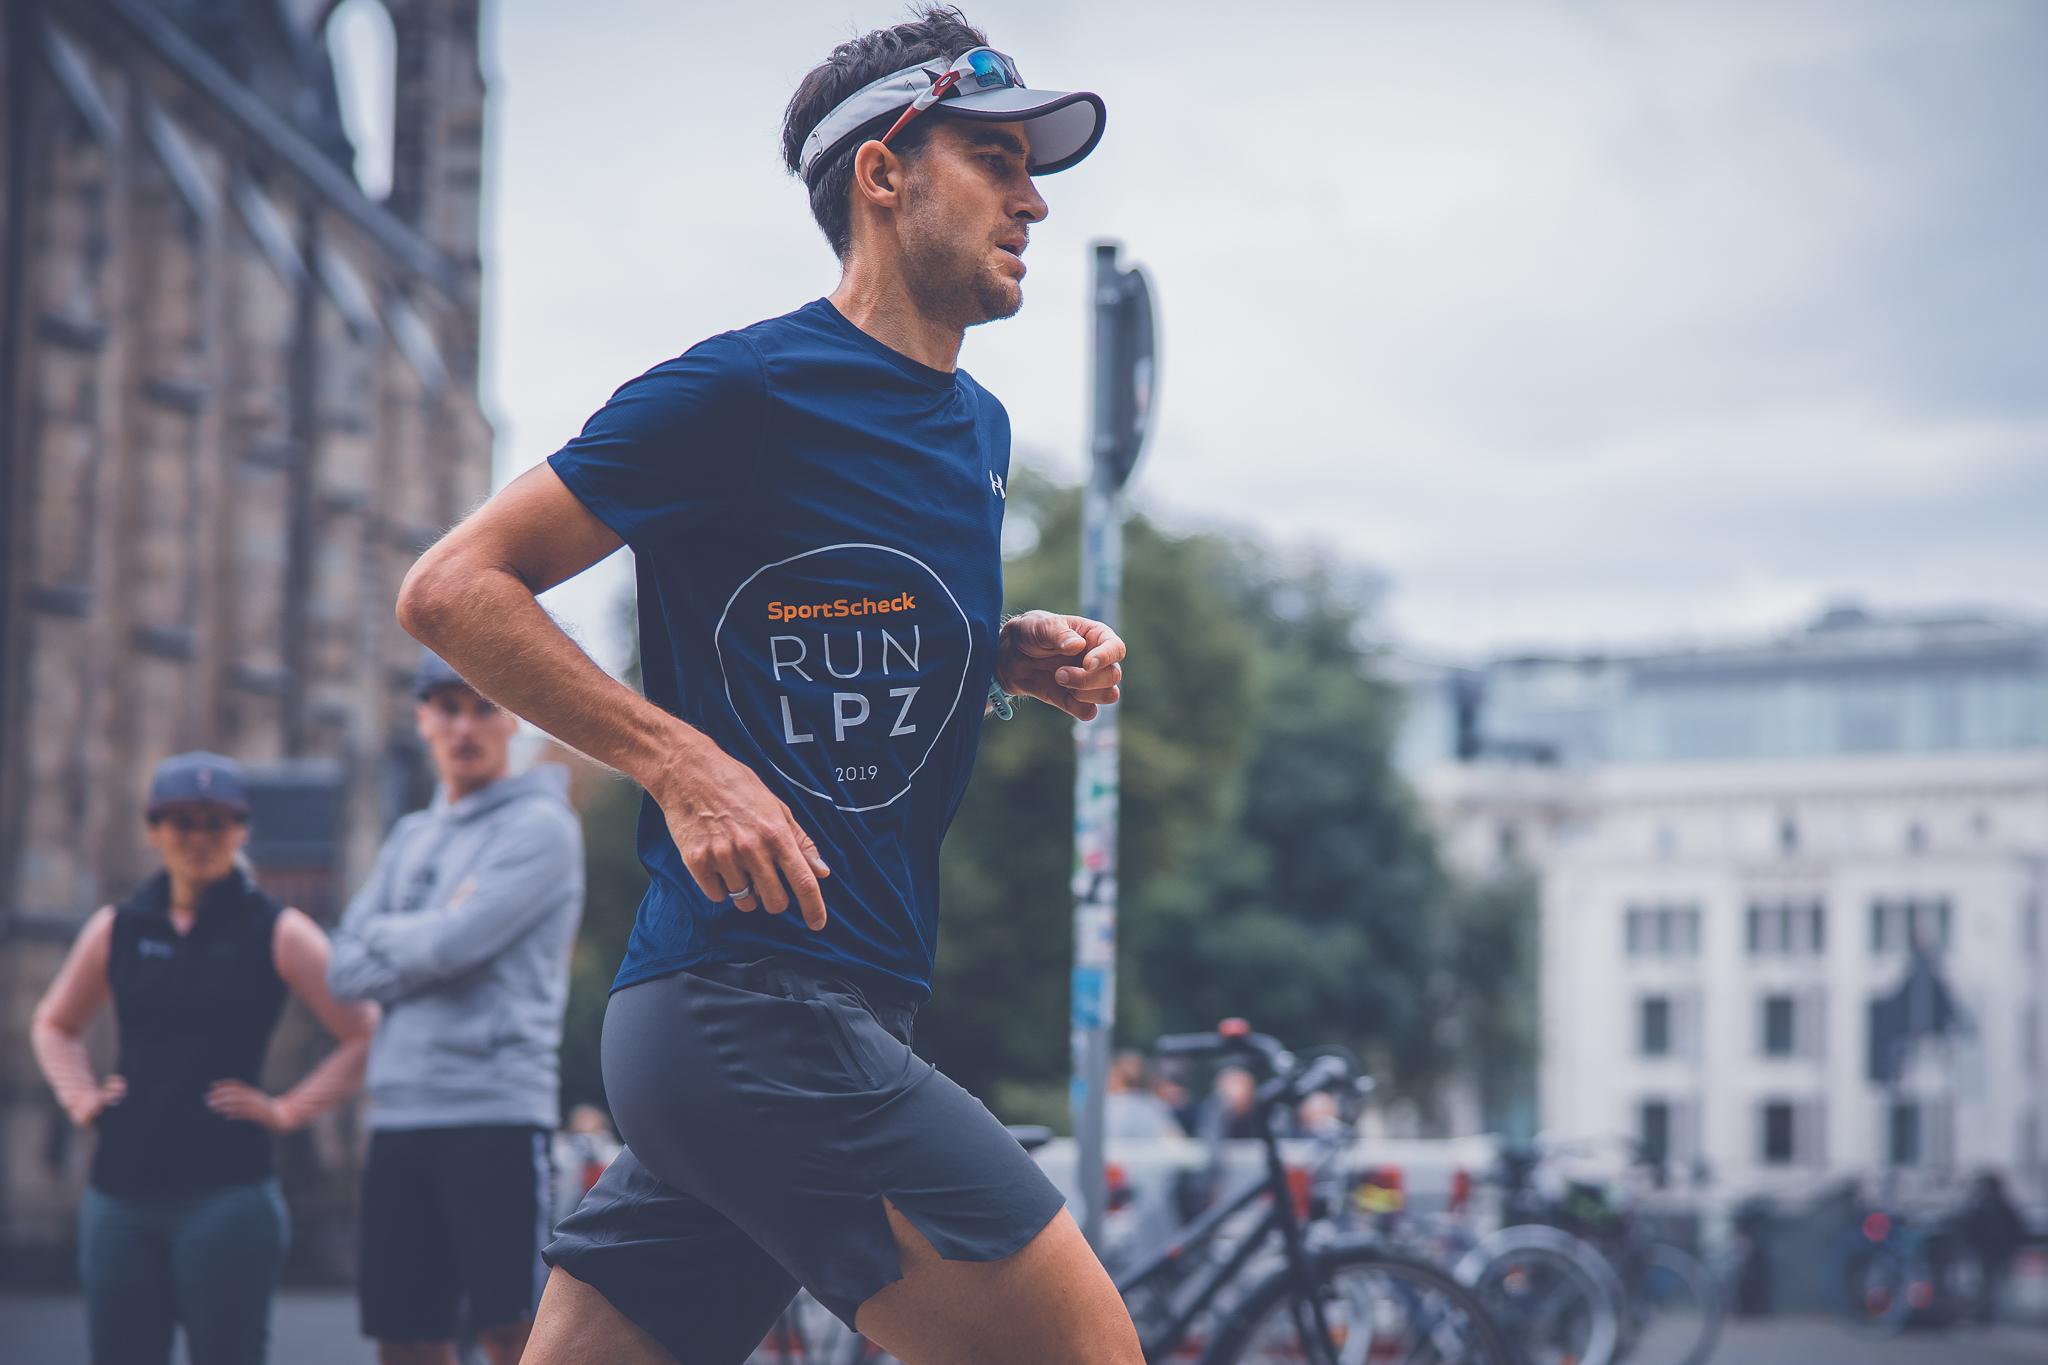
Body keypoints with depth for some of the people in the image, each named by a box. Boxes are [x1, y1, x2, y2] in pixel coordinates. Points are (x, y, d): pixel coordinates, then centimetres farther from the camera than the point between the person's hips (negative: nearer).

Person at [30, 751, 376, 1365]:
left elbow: (364, 1036, -3)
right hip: (120, 1193, 4)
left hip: (227, 1192, -4)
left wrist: (287, 1109, -8)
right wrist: (79, 1097, 12)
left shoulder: (276, 933, 0)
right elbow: (54, 1024, 27)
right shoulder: (116, 929, 11)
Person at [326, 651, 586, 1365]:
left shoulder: (540, 826, -2)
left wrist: (386, 934, 5)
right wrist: (433, 932, -5)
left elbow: (451, 945, -14)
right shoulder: (409, 839, 20)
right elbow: (347, 970, 9)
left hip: (498, 1113, -7)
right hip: (400, 1115, 7)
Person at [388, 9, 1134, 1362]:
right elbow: (450, 588, -7)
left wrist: (1015, 655, 12)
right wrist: (685, 764, -16)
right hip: (757, 1007, -9)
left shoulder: (979, 428, 19)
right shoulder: (744, 390, -7)